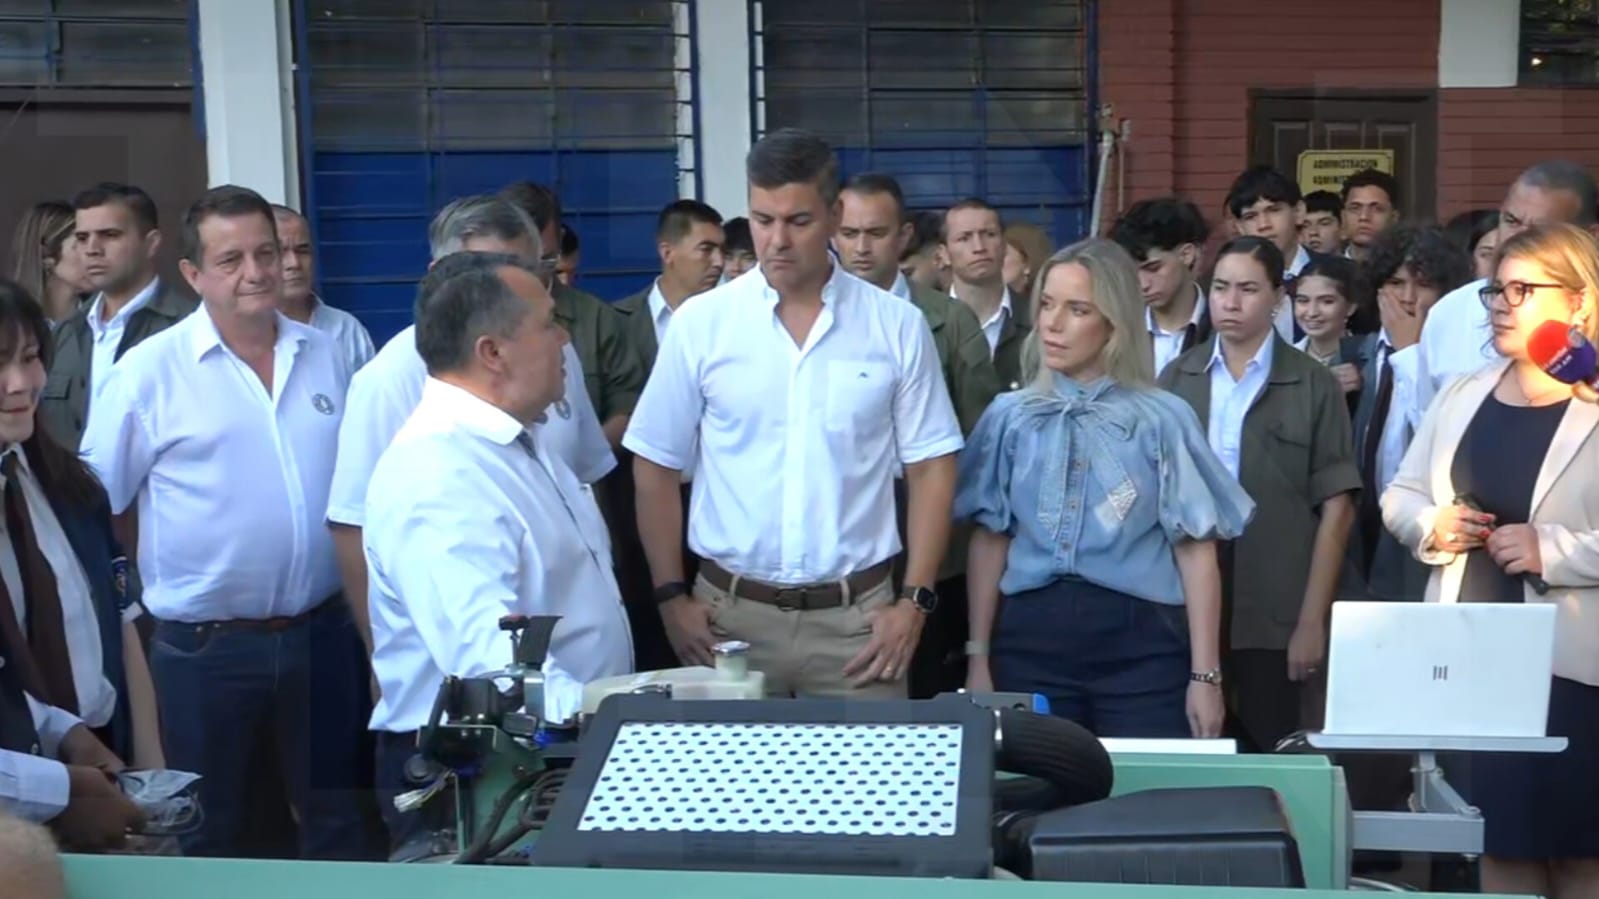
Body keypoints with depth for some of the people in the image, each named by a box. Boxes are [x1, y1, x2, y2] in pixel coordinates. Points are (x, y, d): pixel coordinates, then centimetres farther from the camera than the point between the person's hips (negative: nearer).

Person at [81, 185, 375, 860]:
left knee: (338, 820, 16)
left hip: (322, 632, 3)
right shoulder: (148, 370, -9)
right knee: (208, 835, 13)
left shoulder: (325, 355, 4)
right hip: (205, 647, -3)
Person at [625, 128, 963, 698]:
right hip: (730, 613, 0)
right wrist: (671, 597, 1)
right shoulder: (699, 323, -1)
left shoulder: (897, 326, -1)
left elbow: (931, 465, 3)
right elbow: (656, 466, 5)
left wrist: (915, 601, -2)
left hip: (856, 614, 0)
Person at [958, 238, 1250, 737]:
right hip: (1031, 637, 2)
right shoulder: (1009, 416, 8)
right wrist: (980, 658, 5)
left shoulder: (1163, 418, 1)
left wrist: (1205, 674, -5)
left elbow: (1195, 549, -1)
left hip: (1140, 641, -2)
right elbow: (990, 540, 8)